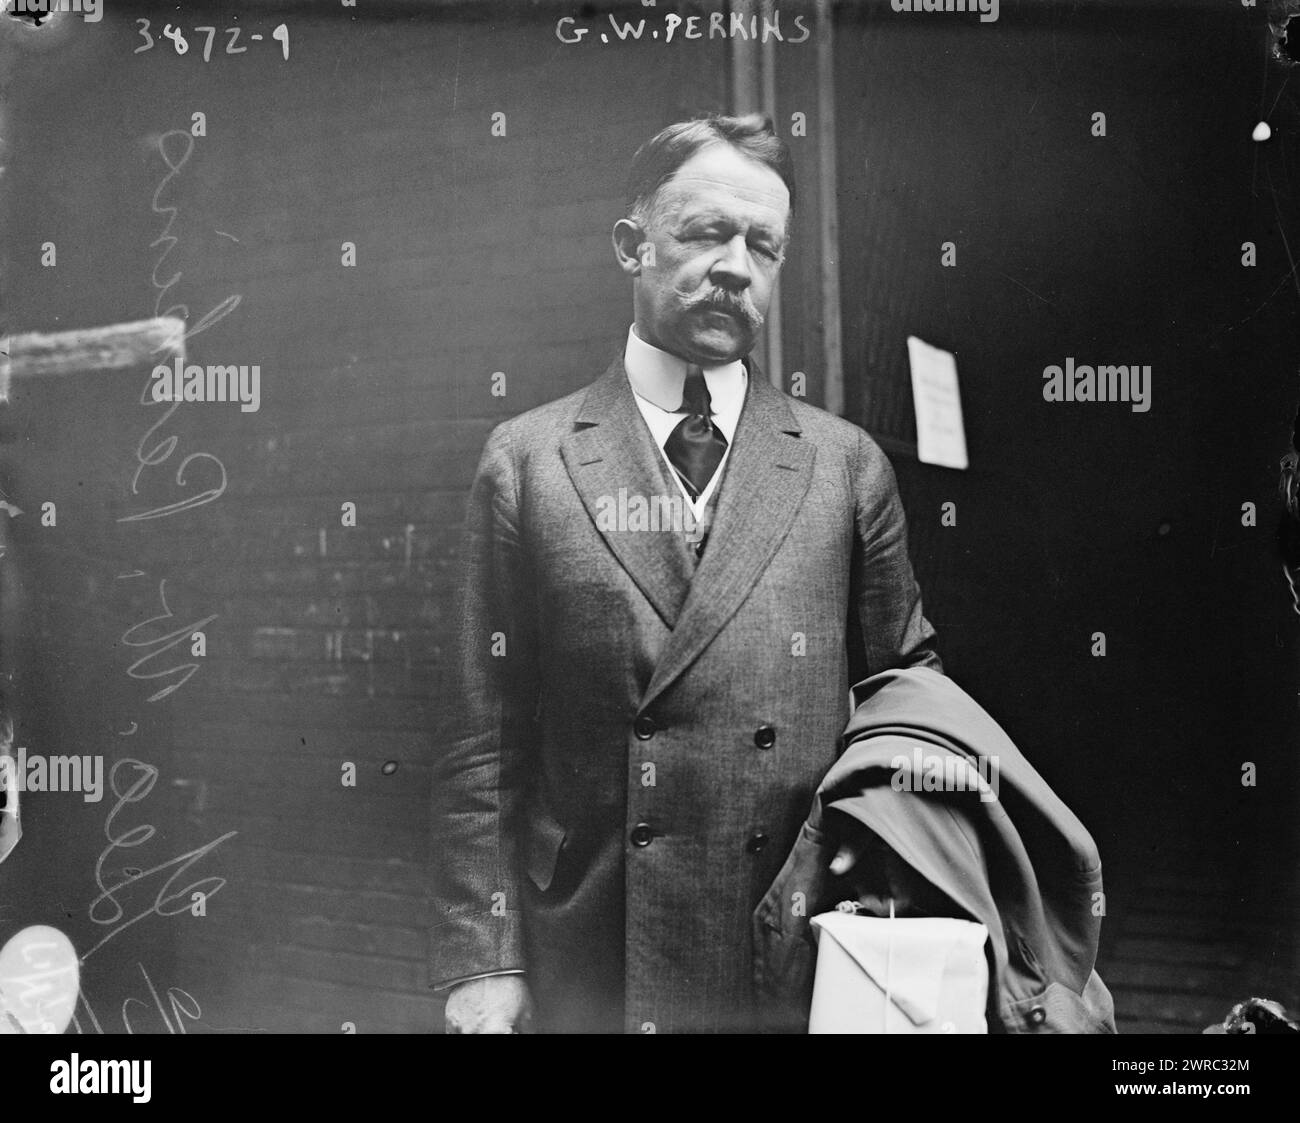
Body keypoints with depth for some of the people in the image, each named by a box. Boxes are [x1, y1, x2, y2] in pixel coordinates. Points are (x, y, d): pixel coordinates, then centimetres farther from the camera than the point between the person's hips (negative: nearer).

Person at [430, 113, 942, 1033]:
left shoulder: (847, 466, 2)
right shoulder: (528, 462, -1)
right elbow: (483, 742, -2)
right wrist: (482, 962, -7)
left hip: (800, 960, 1)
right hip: (586, 968, -1)